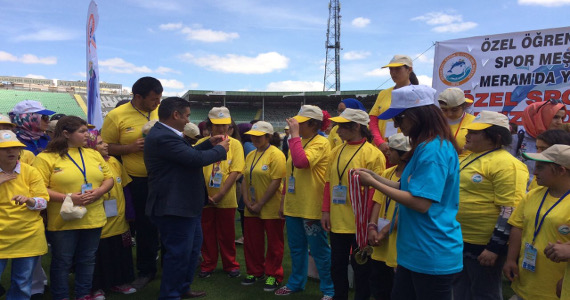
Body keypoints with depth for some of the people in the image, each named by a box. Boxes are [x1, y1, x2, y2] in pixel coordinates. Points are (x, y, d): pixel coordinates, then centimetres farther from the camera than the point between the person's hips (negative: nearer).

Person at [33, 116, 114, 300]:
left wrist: (98, 192, -9)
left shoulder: (93, 154, 9)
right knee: (62, 262, 8)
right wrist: (67, 198, -21)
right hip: (63, 221, -4)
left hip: (93, 219, 5)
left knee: (87, 260, 15)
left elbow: (109, 179, 11)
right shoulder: (46, 158, -6)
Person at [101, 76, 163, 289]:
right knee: (145, 226, 12)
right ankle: (146, 270, 32)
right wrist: (130, 147, -17)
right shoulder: (116, 116, -7)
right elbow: (106, 148, -3)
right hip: (140, 181, -2)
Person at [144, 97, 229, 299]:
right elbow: (195, 159, -27)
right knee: (179, 253, 1)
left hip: (185, 204, 12)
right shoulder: (163, 137, -25)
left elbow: (188, 154, 20)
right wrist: (220, 149, -11)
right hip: (174, 207, -12)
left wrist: (209, 143, 12)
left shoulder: (166, 134, 10)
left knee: (193, 246, 23)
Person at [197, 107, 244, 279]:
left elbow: (235, 172, -8)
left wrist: (220, 195, -15)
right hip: (204, 198, 1)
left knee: (227, 234, 10)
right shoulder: (202, 143, 1)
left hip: (226, 199, -1)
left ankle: (230, 265, 27)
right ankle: (208, 265, 28)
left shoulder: (234, 144, -1)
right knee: (207, 233, 11)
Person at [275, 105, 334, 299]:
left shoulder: (321, 143, -13)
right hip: (293, 206, 8)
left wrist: (294, 135, -23)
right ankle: (296, 283, 34)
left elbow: (302, 162, -31)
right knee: (296, 248, 19)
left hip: (311, 207, -8)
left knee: (319, 251, 3)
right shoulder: (298, 142, 13)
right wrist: (283, 201, 16)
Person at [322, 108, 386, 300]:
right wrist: (326, 211, 4)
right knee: (337, 265, 16)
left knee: (360, 267, 10)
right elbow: (329, 183, 10)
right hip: (337, 221, 6)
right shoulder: (336, 152, 7)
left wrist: (368, 220, -14)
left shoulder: (373, 154, -10)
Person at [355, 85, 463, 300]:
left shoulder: (433, 149, -21)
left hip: (432, 255, -10)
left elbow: (421, 203, -25)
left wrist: (374, 184, -18)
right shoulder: (426, 146, 11)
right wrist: (376, 177, 5)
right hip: (416, 251, 10)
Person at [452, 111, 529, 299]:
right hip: (459, 241, 9)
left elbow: (510, 211, -22)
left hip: (484, 245, -9)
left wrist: (494, 248, -22)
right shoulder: (470, 157, 11)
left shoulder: (506, 164, -18)